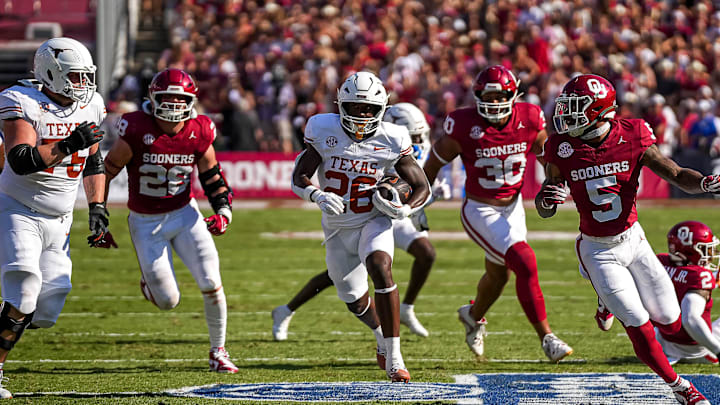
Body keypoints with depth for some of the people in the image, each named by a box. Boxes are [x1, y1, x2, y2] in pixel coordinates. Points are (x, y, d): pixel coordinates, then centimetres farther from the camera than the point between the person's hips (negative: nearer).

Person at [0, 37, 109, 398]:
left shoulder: (89, 105, 5)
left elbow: (93, 163, 16)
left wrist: (97, 209, 9)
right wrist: (69, 145, -32)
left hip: (58, 221, 6)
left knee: (45, 312, -3)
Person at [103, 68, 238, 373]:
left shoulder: (198, 133, -9)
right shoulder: (136, 131, -20)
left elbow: (211, 176, 8)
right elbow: (106, 172, -8)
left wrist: (223, 211, -7)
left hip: (184, 214, 2)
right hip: (146, 222, -2)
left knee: (211, 284, -10)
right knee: (168, 301, -2)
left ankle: (218, 353, 10)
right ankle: (149, 282, 37)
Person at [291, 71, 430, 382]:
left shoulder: (391, 140, -12)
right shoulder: (325, 132, -9)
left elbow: (422, 187, -4)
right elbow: (299, 177, -9)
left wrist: (404, 209, -26)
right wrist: (318, 196, -31)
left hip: (374, 220, -3)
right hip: (338, 228, 3)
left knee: (380, 268, -33)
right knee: (355, 301, 15)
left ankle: (393, 357, -30)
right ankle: (382, 335, 52)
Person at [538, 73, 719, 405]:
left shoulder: (632, 139, -14)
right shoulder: (563, 151, -13)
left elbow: (677, 175, -13)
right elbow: (544, 211, -3)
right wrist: (546, 199, -27)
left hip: (633, 240, 2)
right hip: (598, 250, -2)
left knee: (670, 324, 7)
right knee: (640, 331, -9)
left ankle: (612, 299, 36)